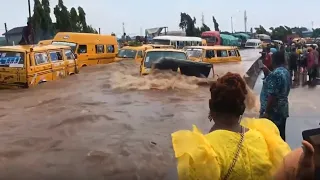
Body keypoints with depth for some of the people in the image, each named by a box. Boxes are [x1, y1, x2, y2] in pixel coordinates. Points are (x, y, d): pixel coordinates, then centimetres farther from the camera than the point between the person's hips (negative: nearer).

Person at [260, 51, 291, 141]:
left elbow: (272, 95, -25)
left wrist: (266, 112, -19)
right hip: (283, 110, 9)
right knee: (281, 136, 16)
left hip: (273, 111, -9)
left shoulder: (275, 74, -21)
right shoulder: (286, 72, 9)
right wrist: (268, 72, 18)